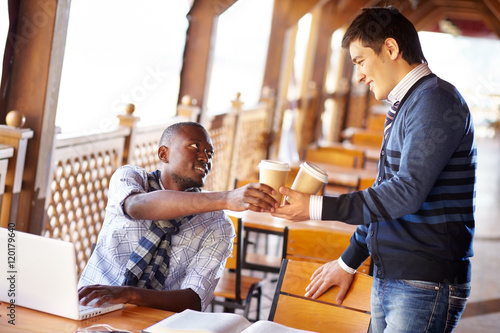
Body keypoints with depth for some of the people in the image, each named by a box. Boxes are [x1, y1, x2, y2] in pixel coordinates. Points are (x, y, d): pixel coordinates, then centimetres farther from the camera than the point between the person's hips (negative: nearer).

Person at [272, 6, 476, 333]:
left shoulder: (436, 101, -13)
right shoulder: (403, 108, 17)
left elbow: (407, 193, -23)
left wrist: (317, 207, -18)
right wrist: (349, 262, 26)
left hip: (425, 286, -9)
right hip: (387, 281, 9)